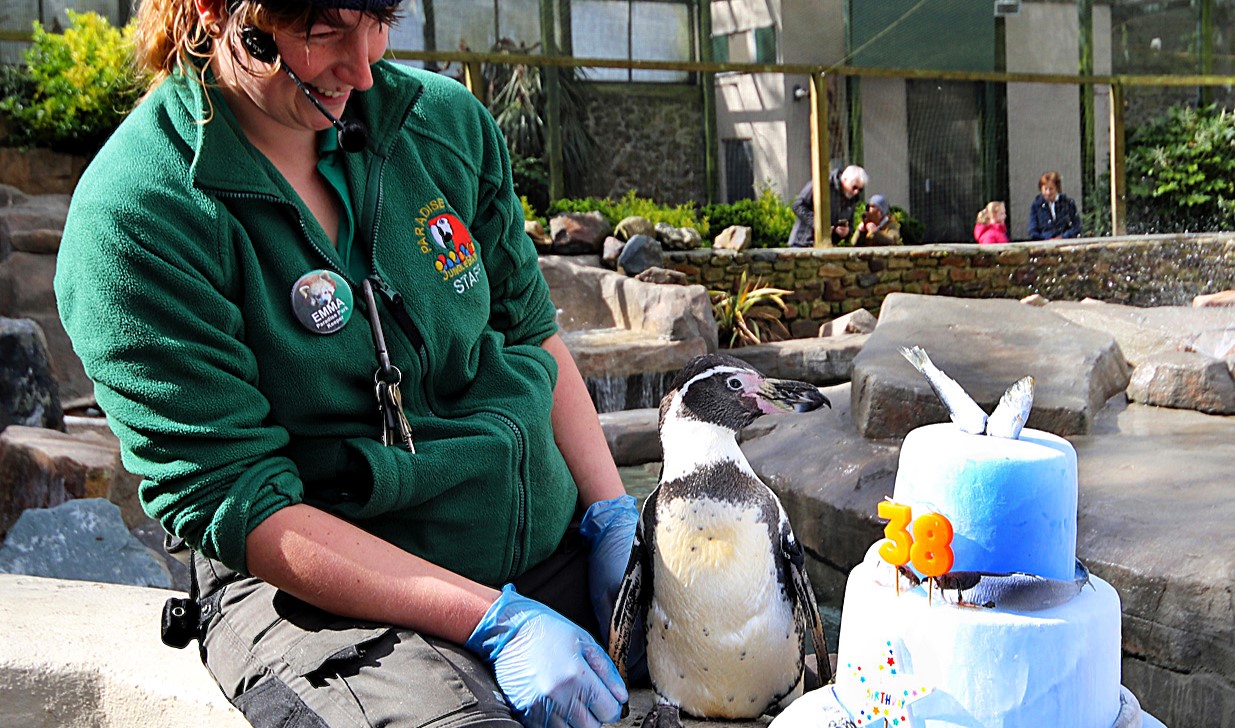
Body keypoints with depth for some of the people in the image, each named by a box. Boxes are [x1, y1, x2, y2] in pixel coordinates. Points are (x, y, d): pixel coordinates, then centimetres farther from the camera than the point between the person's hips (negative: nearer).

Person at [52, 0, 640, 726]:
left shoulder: (448, 120, 2)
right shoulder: (134, 215, -14)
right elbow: (230, 504, -17)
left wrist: (613, 517, 1)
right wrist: (492, 620, -21)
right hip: (317, 598, -5)